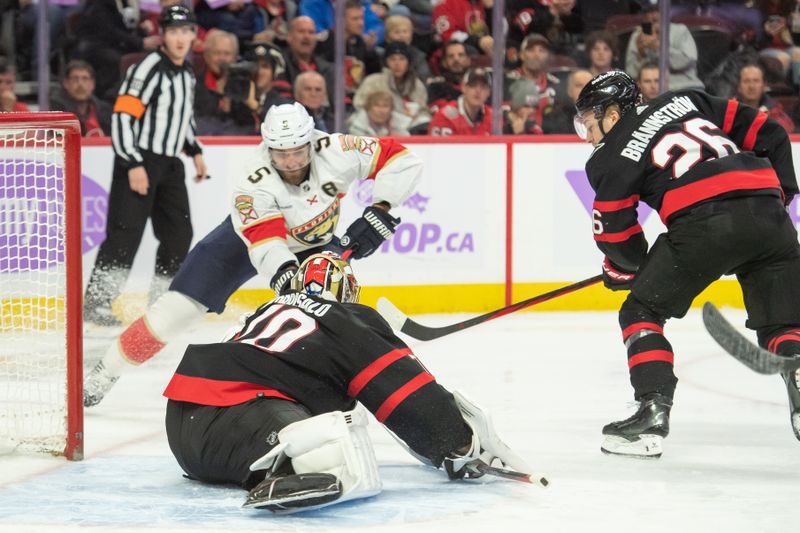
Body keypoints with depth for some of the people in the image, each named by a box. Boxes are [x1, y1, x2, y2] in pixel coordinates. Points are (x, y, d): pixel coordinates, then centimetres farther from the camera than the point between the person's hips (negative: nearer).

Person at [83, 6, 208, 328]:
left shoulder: (187, 74, 13)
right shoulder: (149, 69, -15)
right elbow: (121, 117, -19)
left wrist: (194, 151, 20)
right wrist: (134, 164, -24)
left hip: (169, 164, 8)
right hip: (138, 162, -8)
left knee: (179, 233, 9)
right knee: (126, 233, -13)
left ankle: (162, 299, 21)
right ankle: (96, 303, -11)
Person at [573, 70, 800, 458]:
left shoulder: (612, 157, 13)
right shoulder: (685, 102, 25)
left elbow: (615, 233, 14)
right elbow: (766, 132, 23)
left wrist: (625, 269, 34)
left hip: (704, 221, -4)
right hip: (768, 214, 4)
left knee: (641, 310, 14)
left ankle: (652, 412, 4)